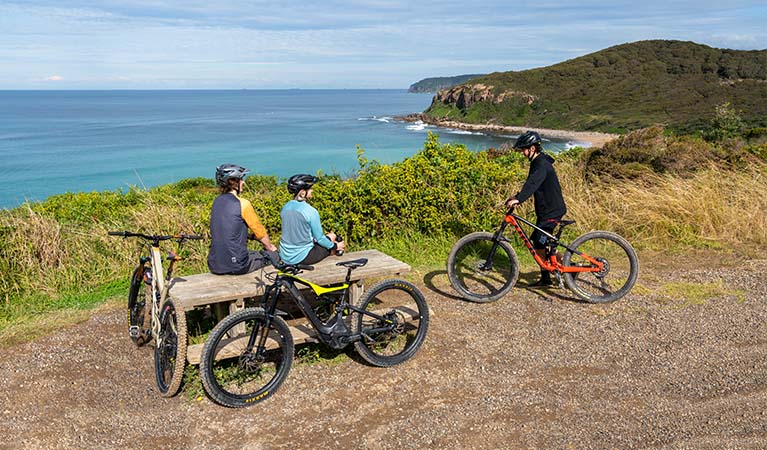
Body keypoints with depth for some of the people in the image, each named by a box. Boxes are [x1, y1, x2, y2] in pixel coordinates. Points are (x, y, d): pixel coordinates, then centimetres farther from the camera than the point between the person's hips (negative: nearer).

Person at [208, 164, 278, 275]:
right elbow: (260, 231, -1)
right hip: (236, 266, -7)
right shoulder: (243, 204, -13)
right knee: (274, 256, 14)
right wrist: (269, 247, 18)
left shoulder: (217, 202, 8)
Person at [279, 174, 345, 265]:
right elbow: (320, 239, -10)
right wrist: (335, 246, 7)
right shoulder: (311, 212, -19)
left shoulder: (285, 208, 1)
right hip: (301, 257, -6)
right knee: (332, 236, 16)